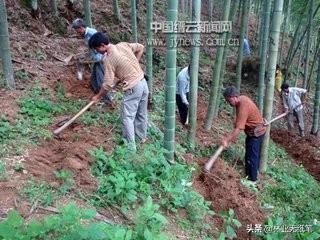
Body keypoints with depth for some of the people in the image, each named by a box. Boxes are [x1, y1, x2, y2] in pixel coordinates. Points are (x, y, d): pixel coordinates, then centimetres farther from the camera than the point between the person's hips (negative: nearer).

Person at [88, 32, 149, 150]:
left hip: (133, 88, -8)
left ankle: (131, 147, 7)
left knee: (128, 118, 3)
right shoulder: (123, 45, 3)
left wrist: (98, 97, 1)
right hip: (143, 83, 8)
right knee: (142, 114, 22)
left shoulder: (108, 59, -16)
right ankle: (142, 136, 39)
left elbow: (108, 84, -15)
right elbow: (140, 47, 17)